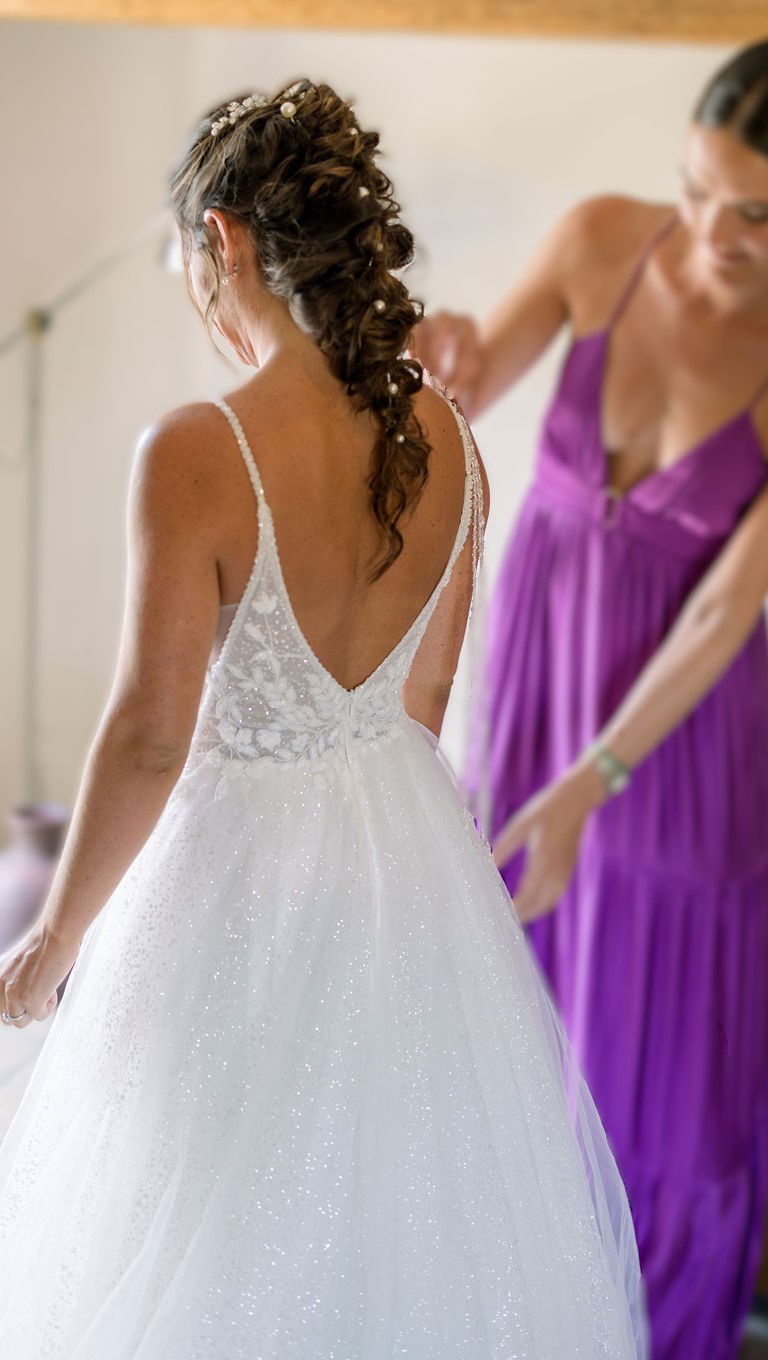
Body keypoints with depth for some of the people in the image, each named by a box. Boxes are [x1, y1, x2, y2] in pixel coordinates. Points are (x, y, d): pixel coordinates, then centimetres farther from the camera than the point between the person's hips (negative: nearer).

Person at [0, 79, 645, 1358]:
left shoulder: (194, 455, -24)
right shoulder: (443, 437, -5)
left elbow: (151, 735, -22)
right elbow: (427, 689, 6)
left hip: (237, 866, -6)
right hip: (411, 856, 6)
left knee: (221, 1235, 15)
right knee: (405, 1195, 24)